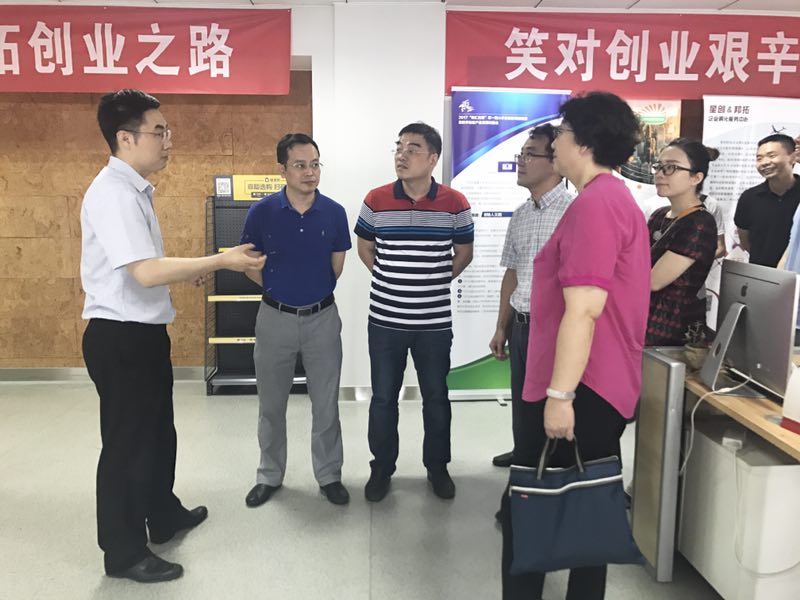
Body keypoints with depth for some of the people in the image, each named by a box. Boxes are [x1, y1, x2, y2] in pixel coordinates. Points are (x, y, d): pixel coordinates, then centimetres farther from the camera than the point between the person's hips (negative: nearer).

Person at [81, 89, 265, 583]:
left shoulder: (134, 189, 12)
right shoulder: (113, 192, -20)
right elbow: (145, 272, -29)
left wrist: (193, 271, 9)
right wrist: (219, 261, -24)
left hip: (144, 333, 10)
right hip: (121, 338, -10)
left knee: (157, 432, 23)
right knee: (128, 443, 4)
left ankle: (164, 516, 42)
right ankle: (124, 552, 22)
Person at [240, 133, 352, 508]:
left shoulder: (334, 213, -6)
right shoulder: (262, 212, -9)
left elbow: (337, 267, 5)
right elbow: (251, 265, 3)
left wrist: (311, 290, 7)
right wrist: (279, 289, 2)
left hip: (322, 318, 0)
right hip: (276, 318, 0)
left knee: (326, 404, 10)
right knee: (271, 405, 13)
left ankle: (329, 476, 27)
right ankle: (270, 476, 31)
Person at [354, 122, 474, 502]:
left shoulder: (455, 204, -5)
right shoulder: (376, 200, -3)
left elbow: (463, 253, 9)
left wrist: (436, 281, 6)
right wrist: (391, 281, 9)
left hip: (434, 322, 0)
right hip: (385, 320, 1)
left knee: (436, 397, 12)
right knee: (383, 397, 11)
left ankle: (437, 466, 31)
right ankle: (382, 467, 28)